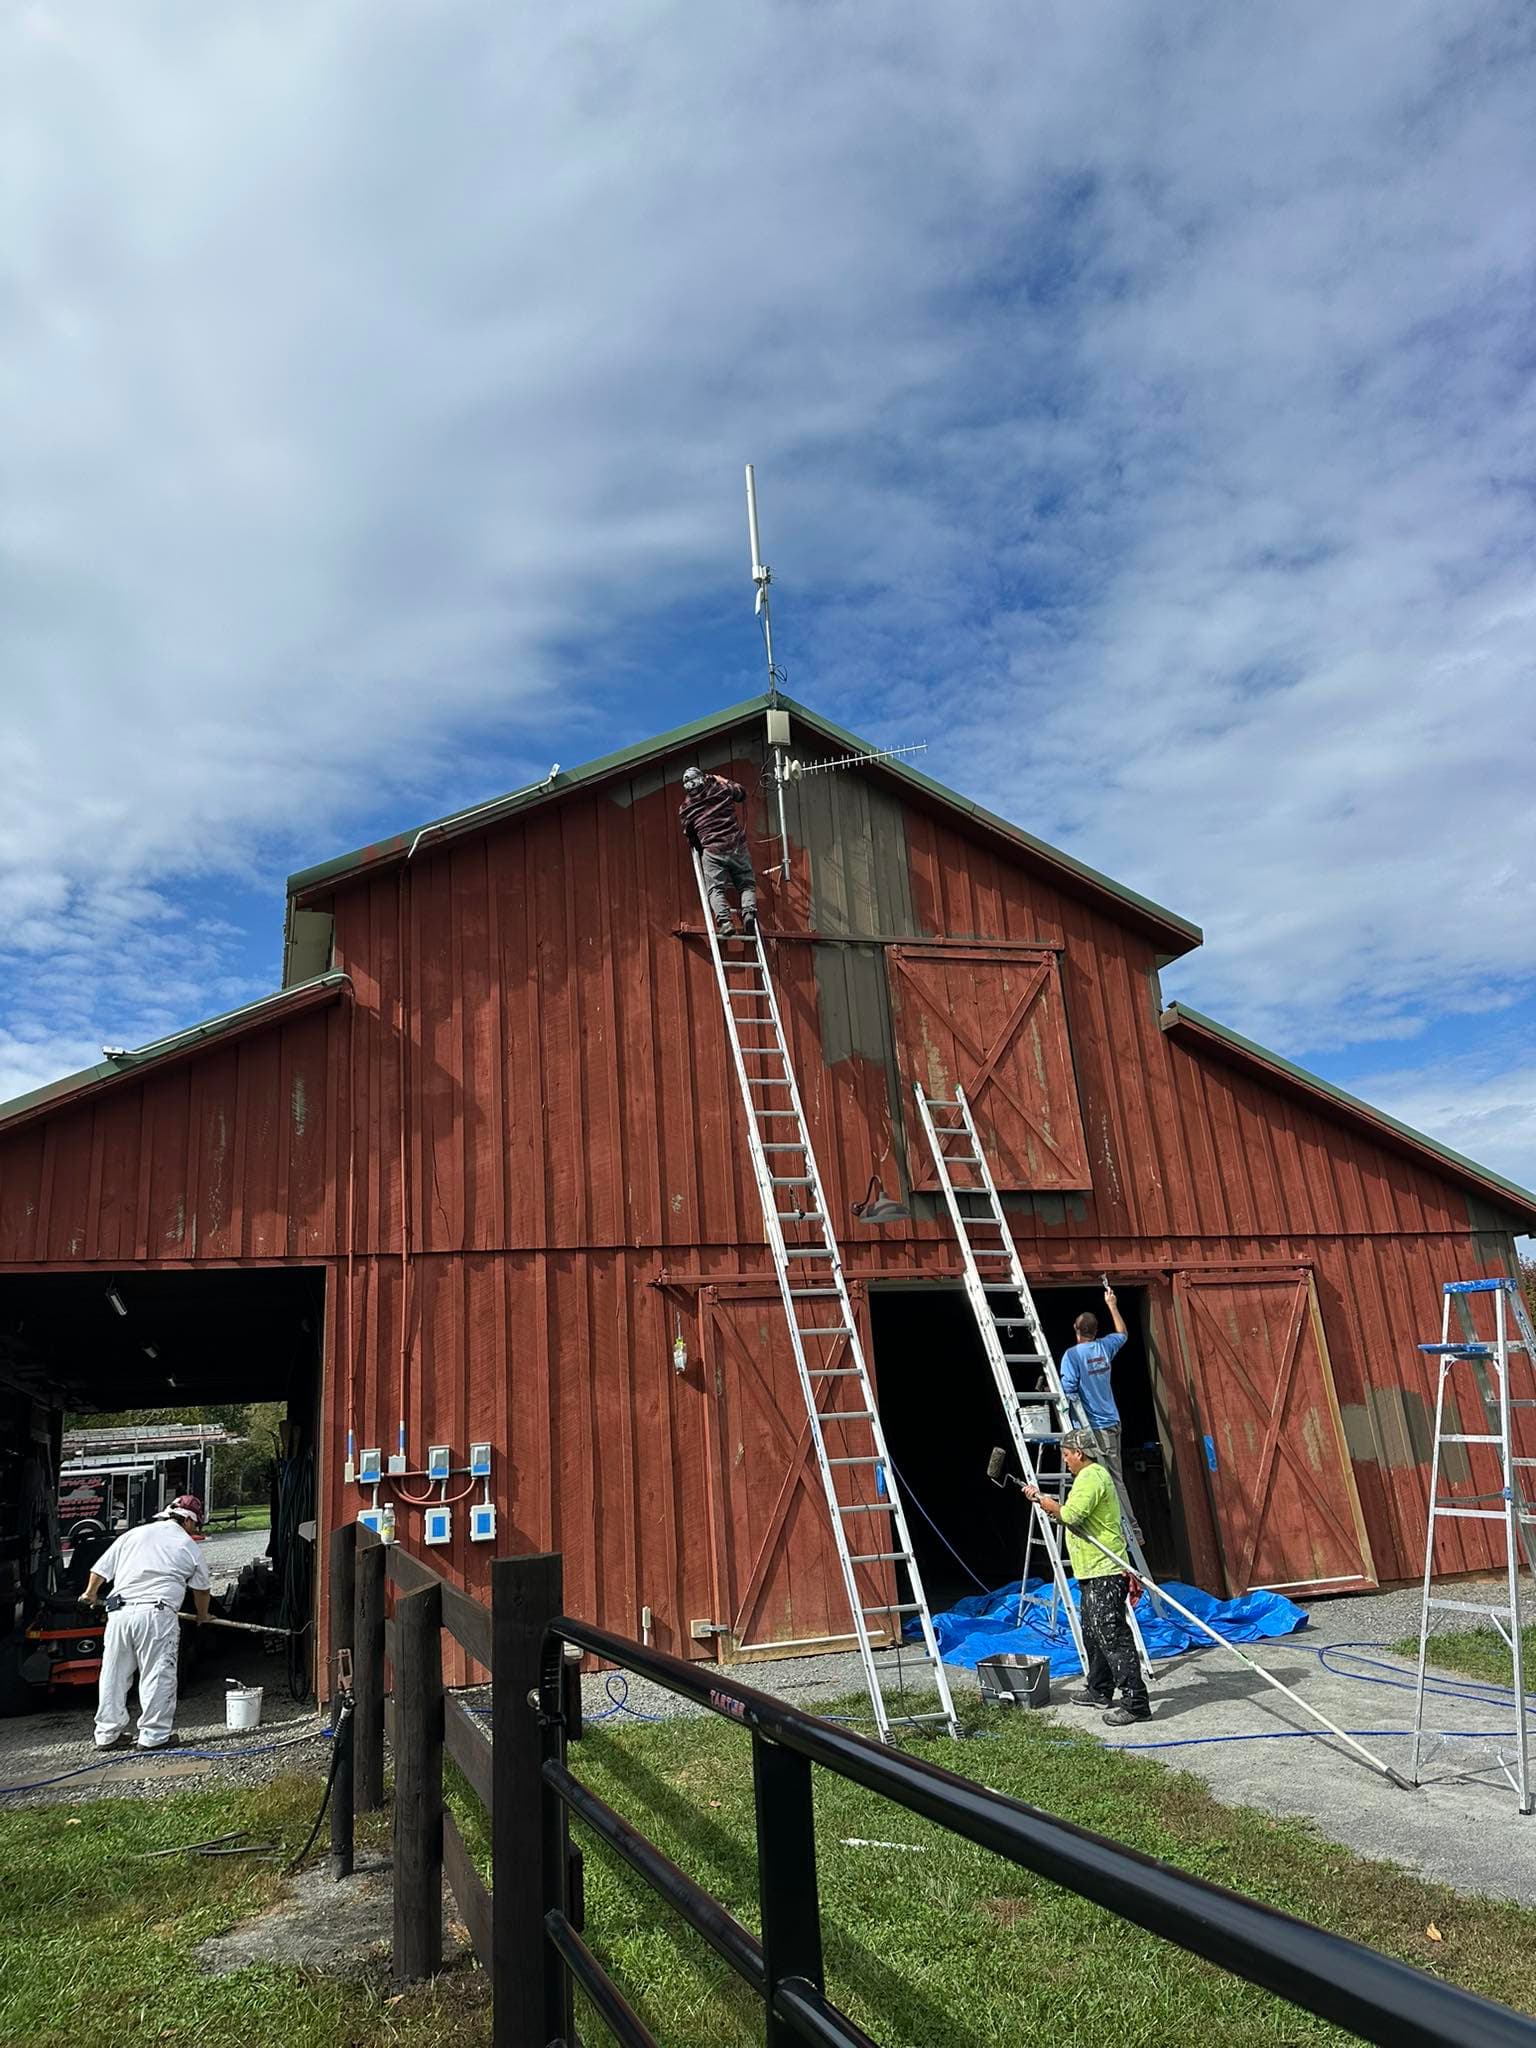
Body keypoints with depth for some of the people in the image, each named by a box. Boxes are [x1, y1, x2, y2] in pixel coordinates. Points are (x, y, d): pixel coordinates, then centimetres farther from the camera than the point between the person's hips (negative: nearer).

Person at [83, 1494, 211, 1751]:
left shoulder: (133, 1534, 16)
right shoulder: (189, 1547, 10)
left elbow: (101, 1568, 19)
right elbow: (201, 1590, 20)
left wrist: (91, 1594, 39)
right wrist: (203, 1616, 39)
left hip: (119, 1611, 4)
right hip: (156, 1614, -4)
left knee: (114, 1673, 14)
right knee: (158, 1675, 2)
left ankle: (107, 1734, 20)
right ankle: (154, 1735, 3)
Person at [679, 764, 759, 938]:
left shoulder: (686, 808, 7)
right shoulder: (722, 789, 7)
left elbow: (690, 834, 15)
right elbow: (742, 793, 27)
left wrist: (698, 849, 32)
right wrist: (723, 780, 39)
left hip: (712, 852, -1)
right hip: (737, 847, 1)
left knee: (716, 889, 1)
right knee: (747, 885, 10)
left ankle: (724, 921, -22)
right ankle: (748, 912, -16)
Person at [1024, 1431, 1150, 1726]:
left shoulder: (1090, 1477, -16)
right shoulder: (1093, 1474, 19)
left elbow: (1070, 1516, -22)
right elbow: (1069, 1514, 23)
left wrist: (1050, 1505, -10)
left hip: (1104, 1572, -11)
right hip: (1093, 1571, 11)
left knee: (1112, 1635, -11)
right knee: (1092, 1632, 20)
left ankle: (1135, 1702, -10)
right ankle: (1099, 1690, 31)